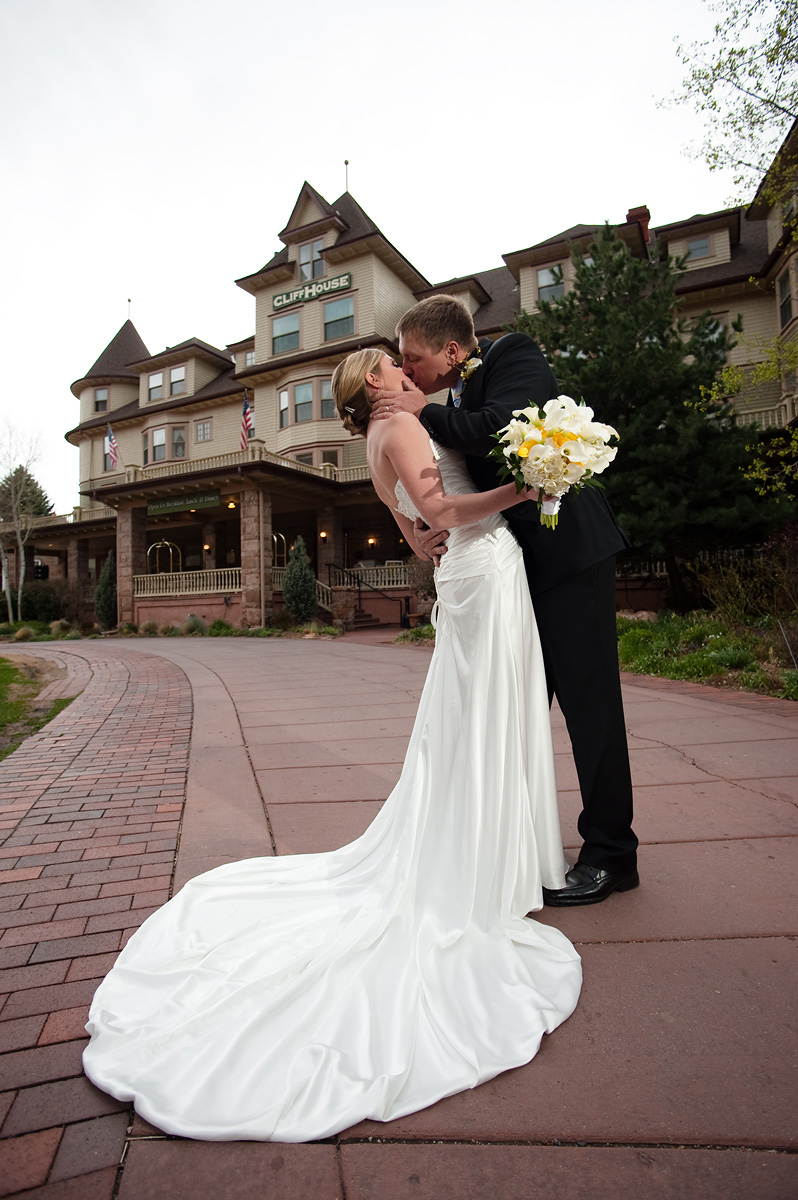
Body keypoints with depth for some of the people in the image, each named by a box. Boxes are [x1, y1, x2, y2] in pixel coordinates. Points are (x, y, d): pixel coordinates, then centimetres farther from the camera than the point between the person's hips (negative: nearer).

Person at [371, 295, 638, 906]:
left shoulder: (514, 354, -5)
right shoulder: (456, 399, 15)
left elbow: (500, 430, -25)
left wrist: (424, 412, -10)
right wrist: (442, 530, -8)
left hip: (569, 553, -8)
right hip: (520, 564, 8)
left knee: (588, 700, -3)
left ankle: (611, 854, 12)